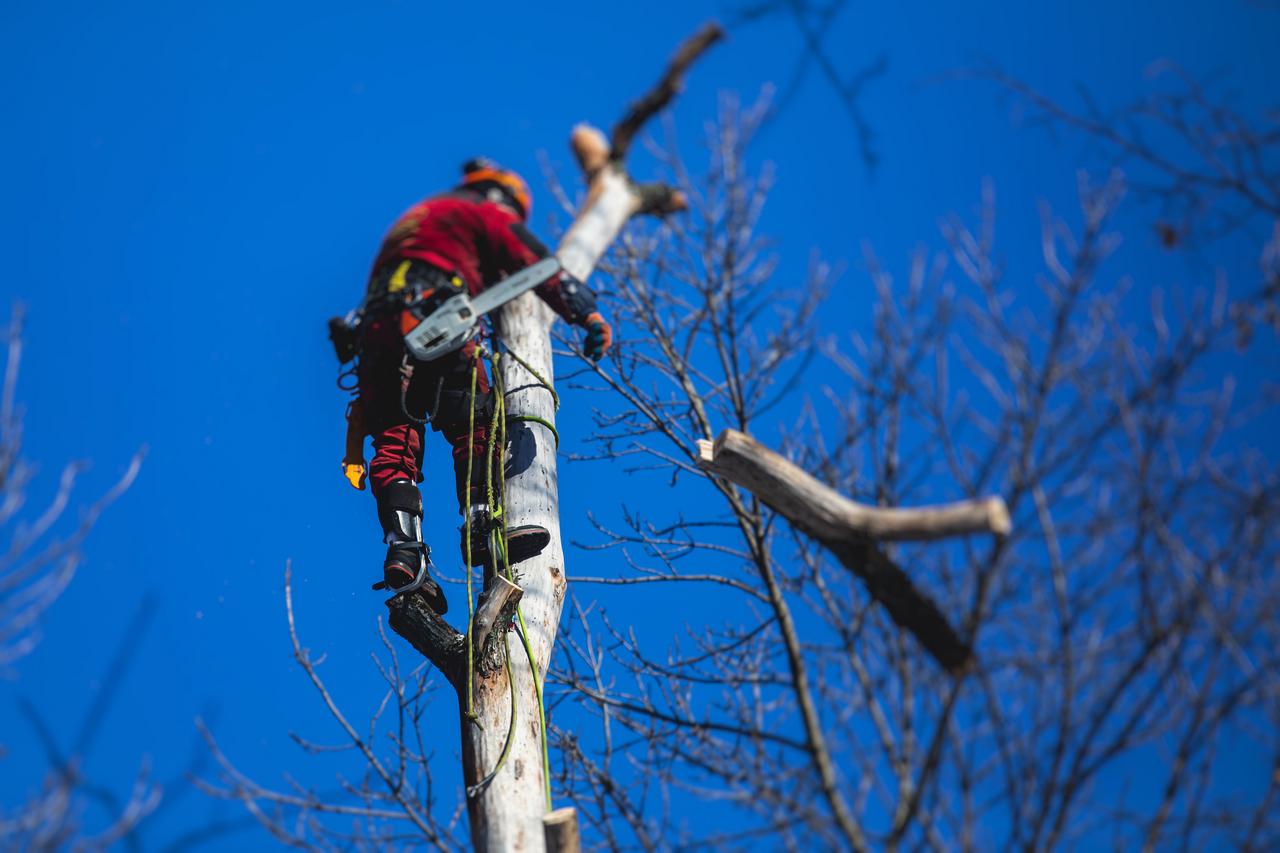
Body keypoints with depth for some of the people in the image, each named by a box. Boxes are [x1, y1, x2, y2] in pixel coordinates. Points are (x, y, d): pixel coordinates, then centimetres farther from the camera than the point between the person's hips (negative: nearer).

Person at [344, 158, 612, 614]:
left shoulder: (416, 217, 43)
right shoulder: (484, 211, 18)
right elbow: (535, 262, 7)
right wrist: (587, 313, 2)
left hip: (377, 325, 6)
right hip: (432, 314, -6)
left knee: (394, 439, -7)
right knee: (475, 424, -12)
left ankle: (402, 545, -23)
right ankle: (482, 523, -29)